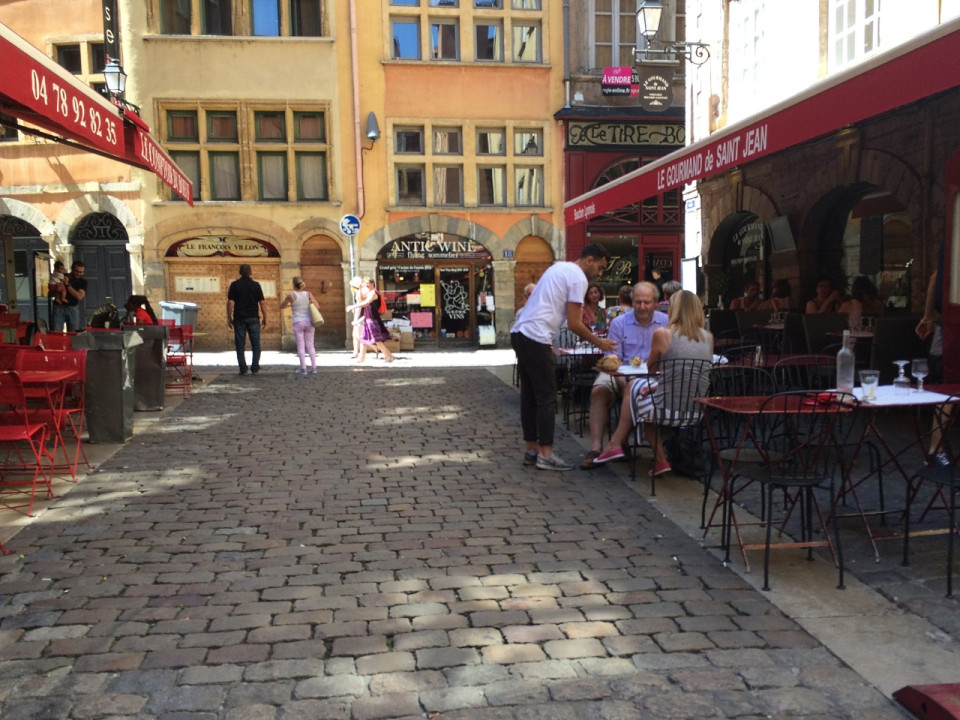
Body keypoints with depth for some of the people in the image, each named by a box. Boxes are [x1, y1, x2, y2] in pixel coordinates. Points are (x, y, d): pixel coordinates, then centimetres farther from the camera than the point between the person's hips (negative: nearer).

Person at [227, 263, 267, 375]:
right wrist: (264, 318, 6)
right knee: (255, 344, 7)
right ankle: (255, 368, 3)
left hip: (239, 318, 0)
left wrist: (229, 318, 3)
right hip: (253, 318, 0)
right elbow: (262, 303, 0)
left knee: (240, 345, 4)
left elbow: (230, 302, -3)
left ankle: (243, 369, 2)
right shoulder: (256, 285, 2)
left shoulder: (234, 285, 1)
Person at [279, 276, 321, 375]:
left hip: (298, 323, -3)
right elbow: (317, 306, -4)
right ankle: (313, 368, 5)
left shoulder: (291, 296, -5)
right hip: (309, 322, 3)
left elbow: (281, 306, 9)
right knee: (310, 345, 8)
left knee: (300, 346, 1)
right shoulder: (308, 294, 0)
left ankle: (303, 369, -1)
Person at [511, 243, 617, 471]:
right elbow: (574, 325, -10)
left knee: (529, 395, 13)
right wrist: (599, 343, 1)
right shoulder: (579, 278, -7)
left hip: (520, 333, 10)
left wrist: (577, 309, 21)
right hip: (536, 339, -10)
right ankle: (545, 454, 1)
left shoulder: (559, 267, 20)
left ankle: (531, 450, 19)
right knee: (546, 398, -3)